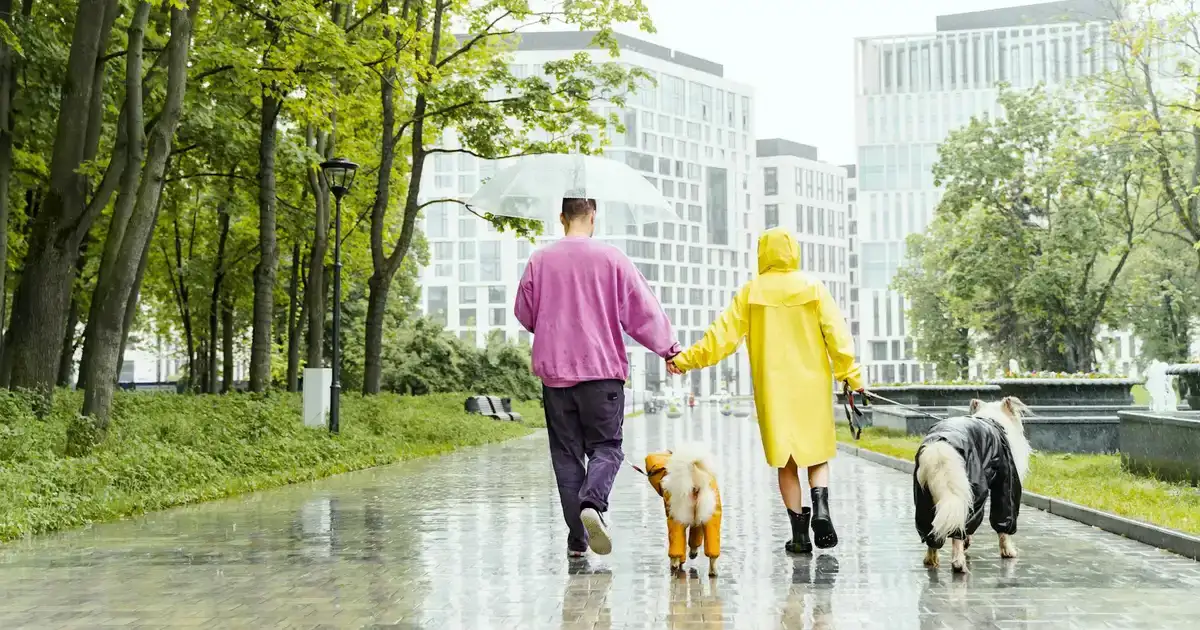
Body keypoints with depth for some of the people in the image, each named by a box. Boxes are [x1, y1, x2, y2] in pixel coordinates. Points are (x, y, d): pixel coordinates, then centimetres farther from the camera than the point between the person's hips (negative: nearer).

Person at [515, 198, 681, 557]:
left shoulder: (540, 261, 1)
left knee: (566, 453, 8)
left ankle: (577, 538, 6)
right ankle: (593, 503, -22)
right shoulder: (611, 258, -4)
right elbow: (643, 311, -3)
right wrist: (669, 349, 9)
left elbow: (525, 315, 10)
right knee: (606, 446, 6)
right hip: (602, 368, -2)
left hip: (554, 370, 2)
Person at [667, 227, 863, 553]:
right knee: (817, 454, 12)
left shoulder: (751, 292, -1)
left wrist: (685, 359, 3)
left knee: (786, 462, 6)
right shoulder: (813, 288, 0)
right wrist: (851, 374, 0)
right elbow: (837, 334, -4)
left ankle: (799, 533, 3)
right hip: (812, 385, 0)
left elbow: (723, 335, -3)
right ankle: (820, 508, -13)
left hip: (773, 388, 0)